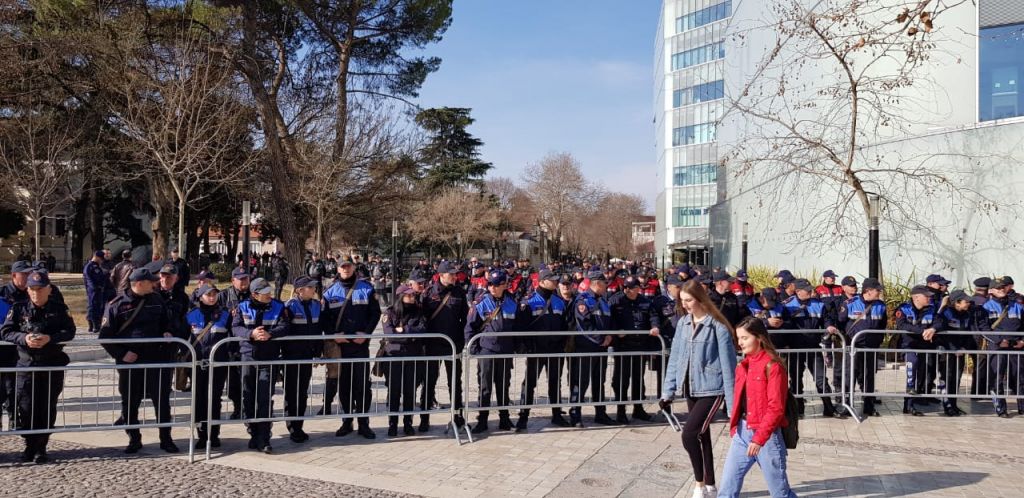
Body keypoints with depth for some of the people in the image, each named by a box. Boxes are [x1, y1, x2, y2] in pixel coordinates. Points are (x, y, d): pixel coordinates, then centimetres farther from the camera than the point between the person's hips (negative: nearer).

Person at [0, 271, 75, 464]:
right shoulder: (18, 309, 4)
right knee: (26, 408, 0)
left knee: (48, 408, 3)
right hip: (26, 364, 0)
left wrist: (50, 338, -21)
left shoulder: (59, 309, 3)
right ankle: (30, 445, 19)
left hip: (53, 366, 0)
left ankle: (41, 448, 15)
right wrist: (24, 338, -19)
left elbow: (69, 331, -4)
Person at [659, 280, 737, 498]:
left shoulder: (718, 327, -13)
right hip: (691, 389, 6)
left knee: (689, 434, -16)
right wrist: (668, 391, 6)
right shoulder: (683, 324, 5)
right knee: (702, 436, 15)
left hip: (711, 390, -6)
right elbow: (675, 358, 9)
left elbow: (728, 365, -12)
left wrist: (731, 402, -12)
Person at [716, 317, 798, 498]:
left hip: (767, 434, -6)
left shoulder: (772, 366, -12)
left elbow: (776, 407, -16)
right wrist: (734, 427, 7)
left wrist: (759, 437, -19)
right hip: (742, 432, 7)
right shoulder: (743, 366, 11)